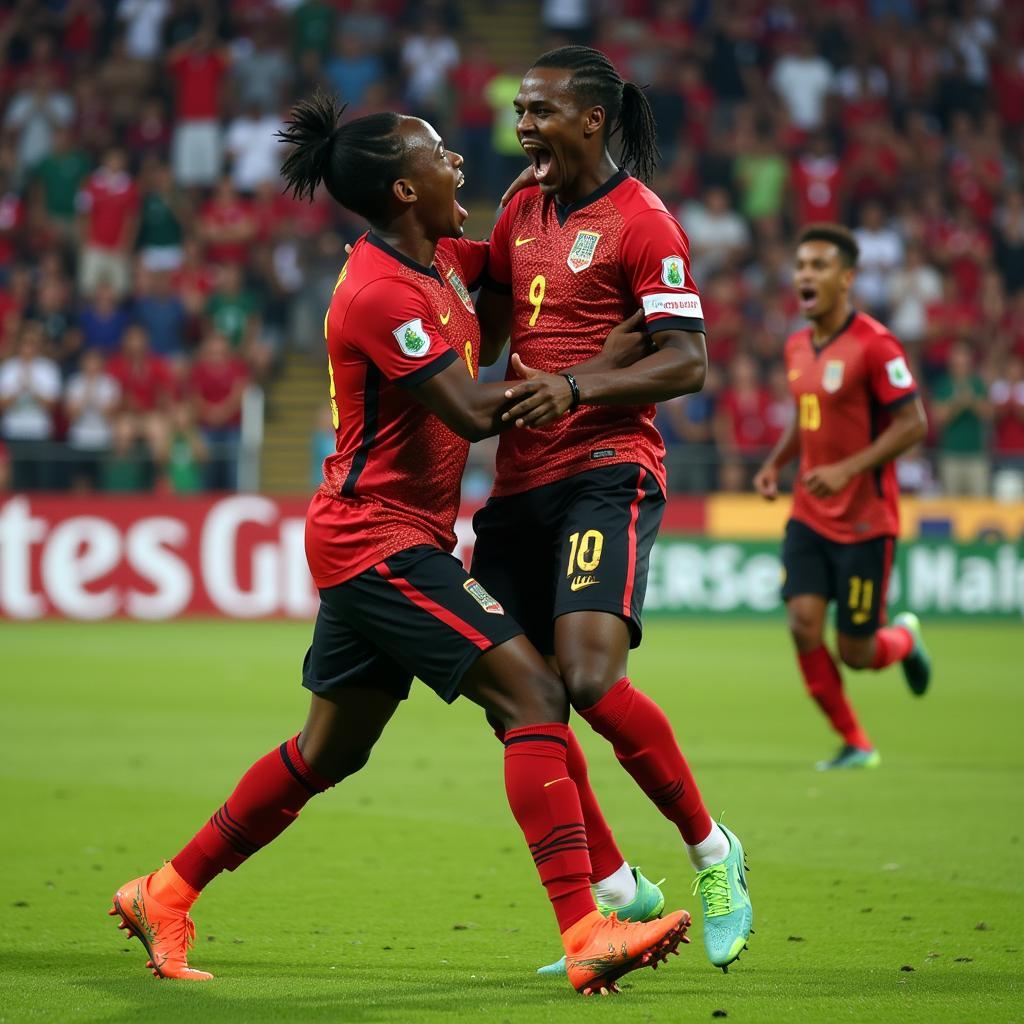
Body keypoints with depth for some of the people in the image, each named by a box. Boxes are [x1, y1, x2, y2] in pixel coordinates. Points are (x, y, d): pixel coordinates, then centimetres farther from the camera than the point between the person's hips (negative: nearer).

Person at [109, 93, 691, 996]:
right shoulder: (380, 293, -19)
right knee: (534, 695, -17)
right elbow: (473, 413, -22)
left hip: (377, 540, 10)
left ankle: (165, 895, 28)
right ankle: (585, 935, -22)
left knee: (329, 751, 17)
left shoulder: (438, 260, 9)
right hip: (383, 540, -10)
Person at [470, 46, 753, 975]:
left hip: (606, 471, -8)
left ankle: (712, 853, -1)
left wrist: (575, 390, -25)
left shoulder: (642, 222, -7)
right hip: (520, 481, 8)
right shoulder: (523, 210, 16)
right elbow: (485, 330, 27)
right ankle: (619, 892, 14)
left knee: (589, 678, -22)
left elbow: (687, 363, -13)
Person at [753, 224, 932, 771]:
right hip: (808, 516, 6)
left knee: (855, 653, -2)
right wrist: (774, 463, 5)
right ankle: (855, 744, 6)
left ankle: (904, 638, 35)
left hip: (865, 520, -6)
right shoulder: (797, 347, 8)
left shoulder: (874, 344, -15)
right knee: (803, 625, -10)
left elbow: (913, 424, -16)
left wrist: (848, 469, -23)